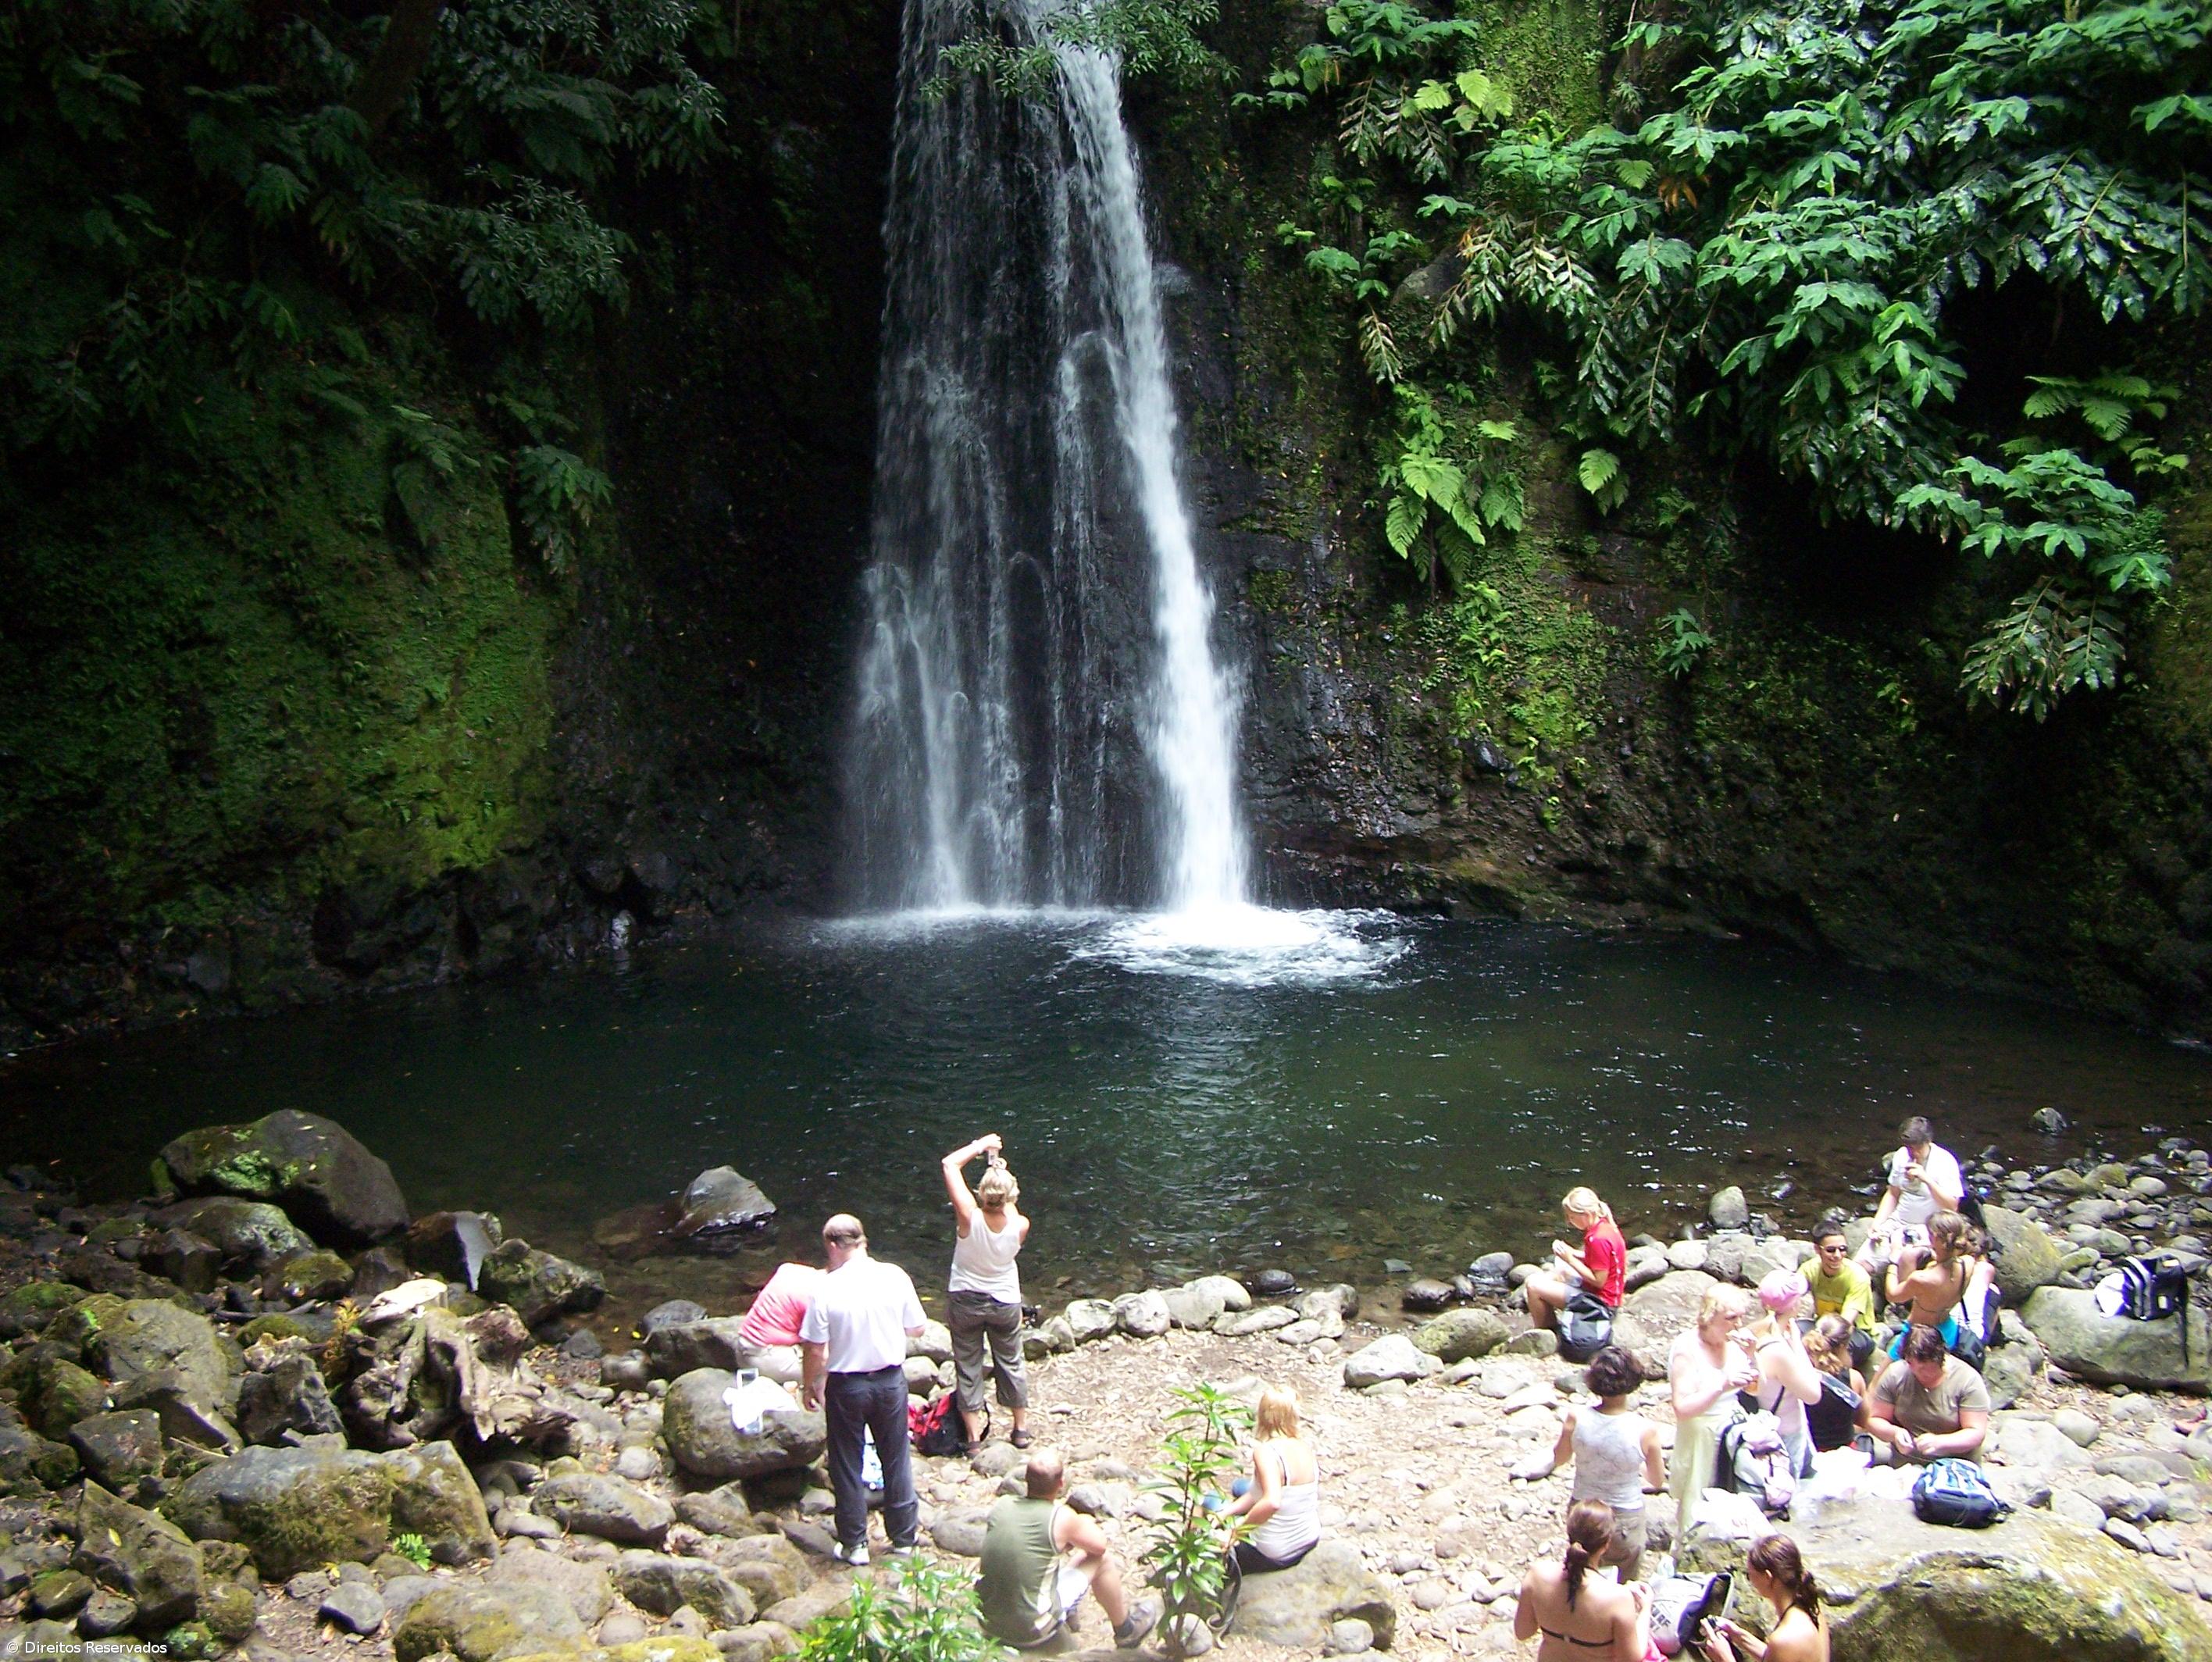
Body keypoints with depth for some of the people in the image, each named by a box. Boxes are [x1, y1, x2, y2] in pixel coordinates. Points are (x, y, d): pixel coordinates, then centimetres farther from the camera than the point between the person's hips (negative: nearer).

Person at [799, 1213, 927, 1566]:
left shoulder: (828, 1288, -18)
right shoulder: (895, 1277, -11)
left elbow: (816, 1351, -13)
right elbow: (916, 1329, 0)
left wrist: (811, 1386, 3)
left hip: (846, 1387, -2)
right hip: (891, 1381, 3)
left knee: (847, 1465, 14)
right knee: (896, 1460, 18)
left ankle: (854, 1544, 24)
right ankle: (903, 1538, 28)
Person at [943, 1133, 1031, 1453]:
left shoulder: (969, 1217, -29)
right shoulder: (1020, 1226, -24)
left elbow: (950, 1163, -20)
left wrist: (981, 1146, -10)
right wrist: (1002, 1173, -1)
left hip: (966, 1302, -2)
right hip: (1006, 1303, 2)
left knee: (968, 1367, 13)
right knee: (1010, 1363, 20)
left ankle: (973, 1436, 20)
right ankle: (1021, 1429, 33)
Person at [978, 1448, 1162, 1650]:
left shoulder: (1001, 1506, -5)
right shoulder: (1061, 1518, -18)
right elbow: (1100, 1544, 0)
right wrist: (1086, 1525, 21)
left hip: (989, 1624, 5)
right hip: (1032, 1633, -5)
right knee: (1102, 1560, 9)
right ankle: (1126, 1632, 31)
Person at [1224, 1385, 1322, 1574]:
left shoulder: (1265, 1452, -27)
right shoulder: (1305, 1446, -4)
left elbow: (1272, 1501, -42)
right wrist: (1228, 1511, 3)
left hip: (1273, 1555, -6)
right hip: (1309, 1542, 6)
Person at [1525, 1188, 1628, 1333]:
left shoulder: (1599, 1240, -27)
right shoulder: (1605, 1226, 2)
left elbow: (1599, 1281, -23)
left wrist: (1570, 1259, -19)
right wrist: (1572, 1253, 0)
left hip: (1601, 1301, -11)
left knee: (1533, 1285, -14)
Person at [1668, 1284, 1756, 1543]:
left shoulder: (1733, 1342, 0)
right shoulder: (1687, 1349, -18)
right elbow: (1682, 1409, -24)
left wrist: (1750, 1356, -11)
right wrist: (1722, 1385, -34)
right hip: (1700, 1441, -6)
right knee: (1697, 1515, 2)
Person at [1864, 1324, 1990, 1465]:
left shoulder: (1968, 1380, -7)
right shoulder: (1895, 1374, -1)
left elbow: (1976, 1433, -7)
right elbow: (1874, 1419, 5)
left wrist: (1938, 1442, -24)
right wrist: (1894, 1433, -17)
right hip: (1901, 1461, 3)